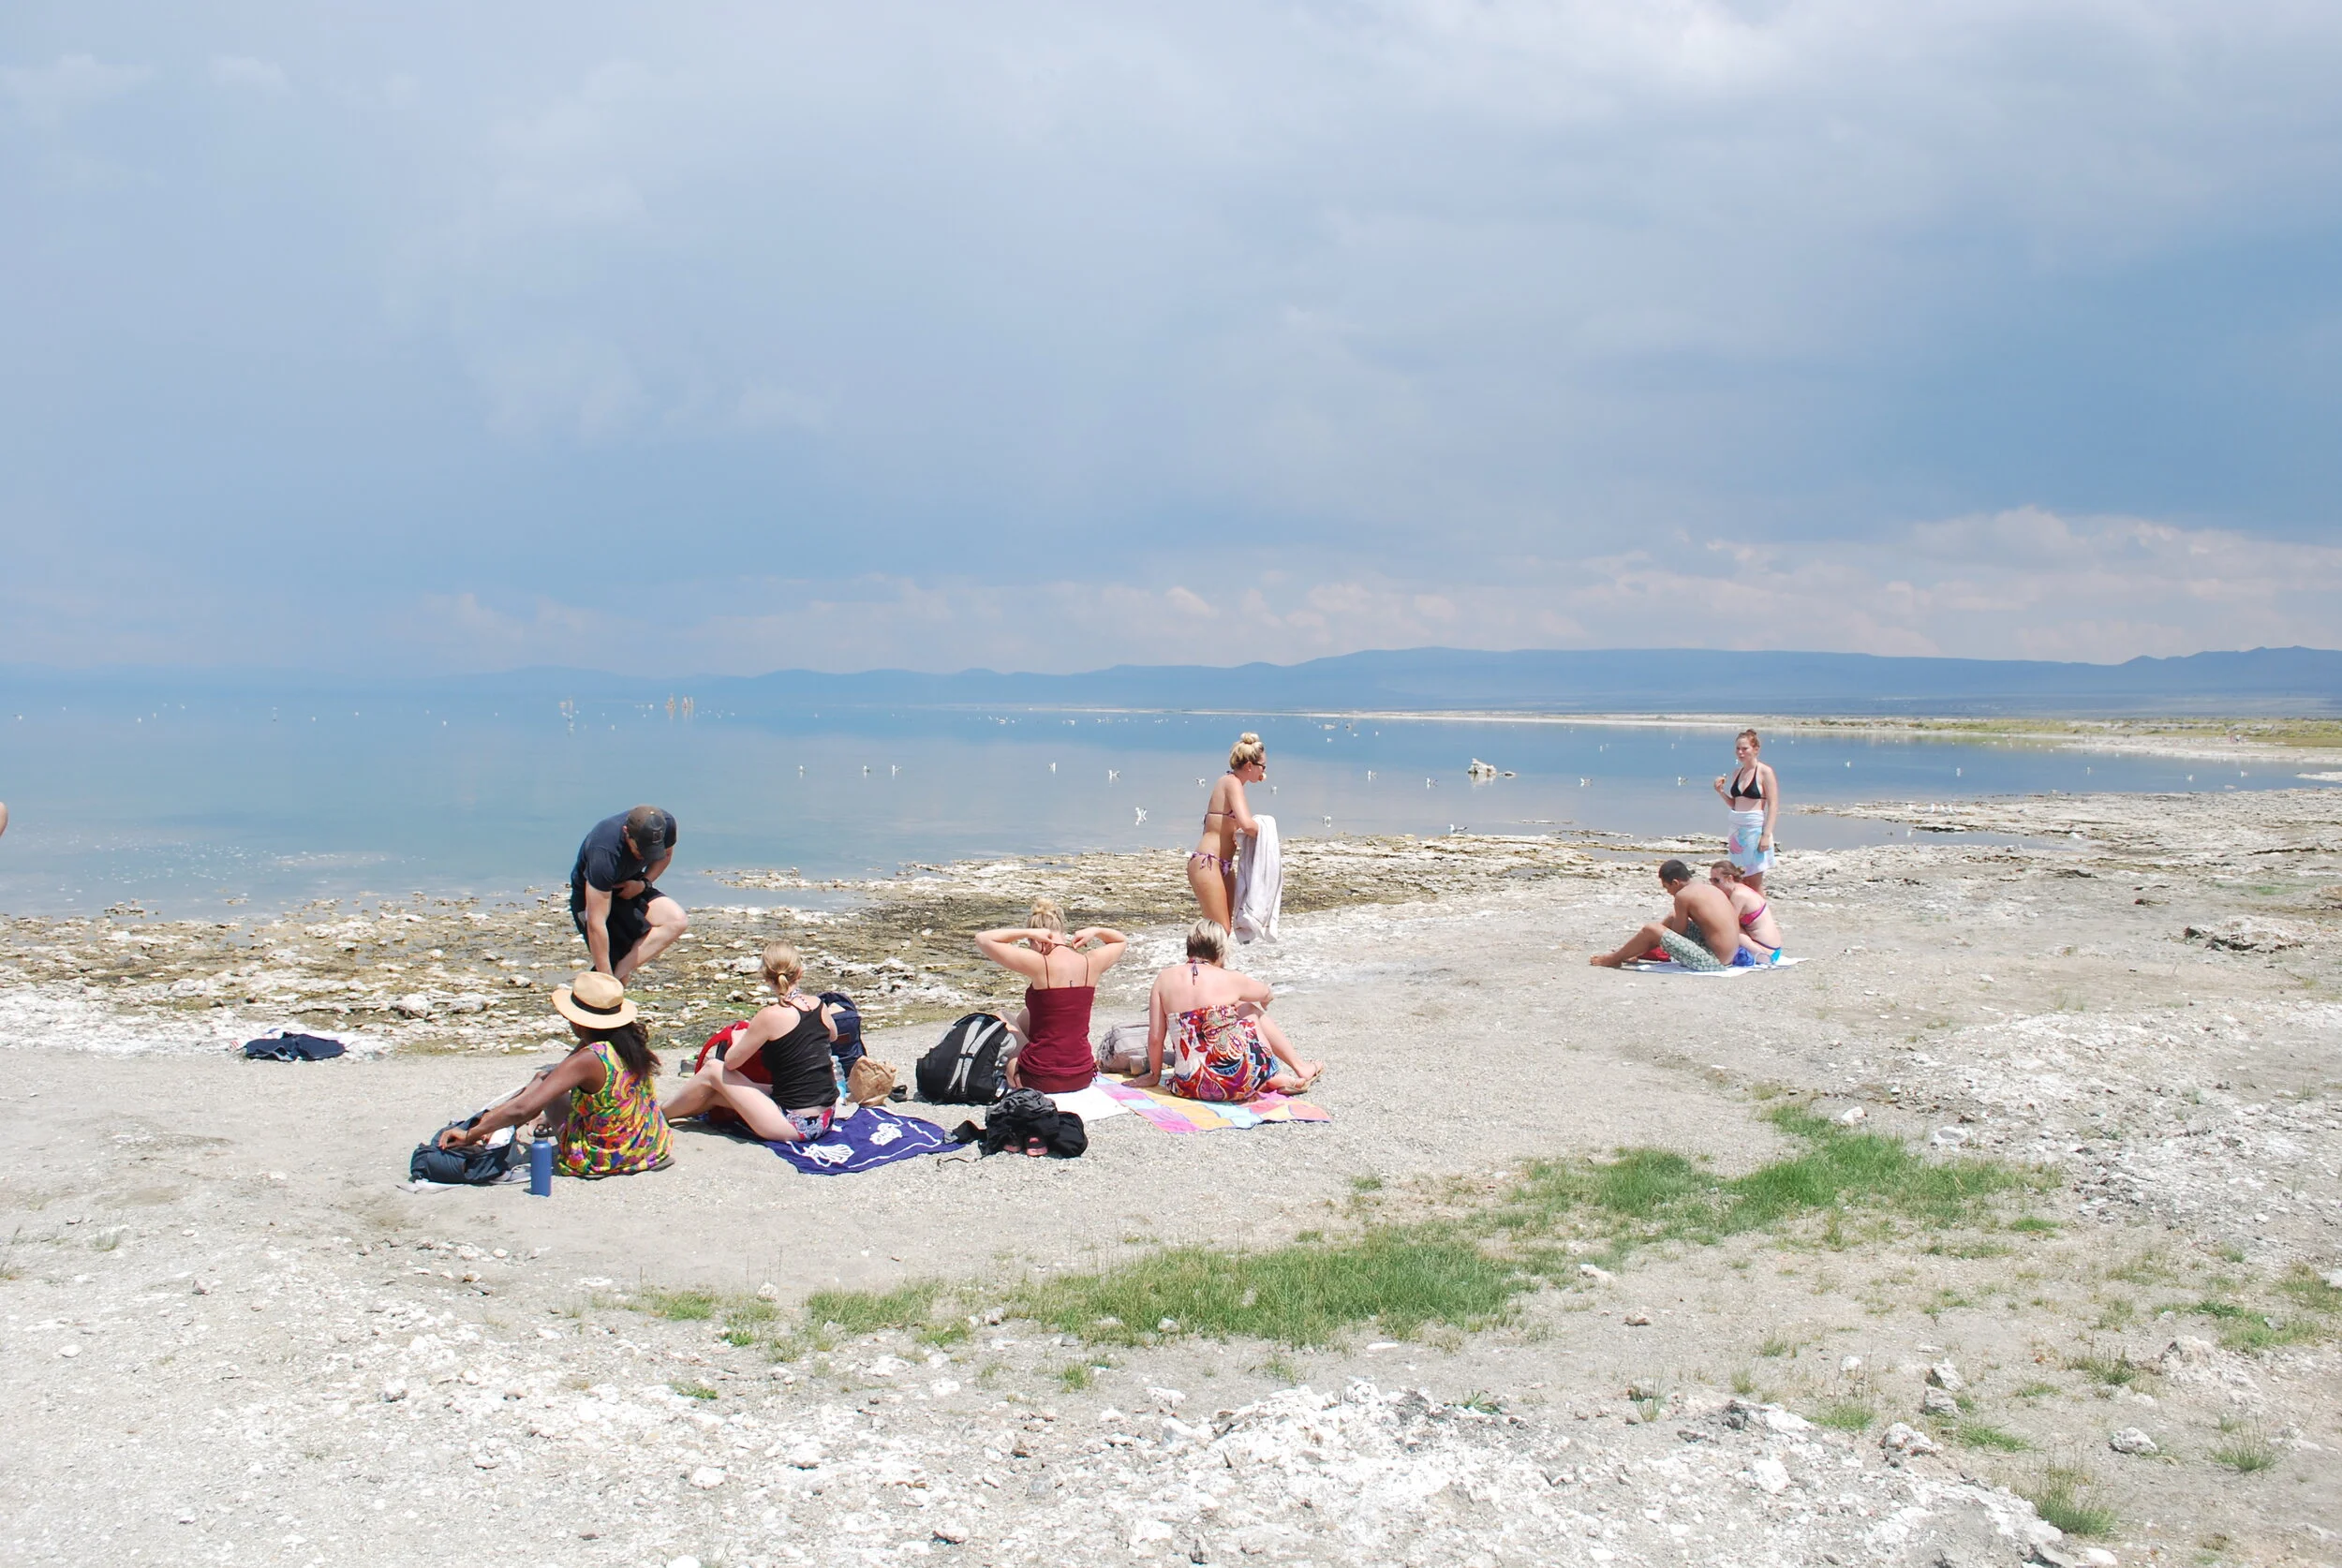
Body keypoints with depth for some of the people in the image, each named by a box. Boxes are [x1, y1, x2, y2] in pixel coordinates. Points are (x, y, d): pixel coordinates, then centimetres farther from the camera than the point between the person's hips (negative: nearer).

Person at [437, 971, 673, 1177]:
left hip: (601, 1161, -6)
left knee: (544, 1078, 12)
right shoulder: (631, 1043, -5)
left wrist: (471, 1134, -20)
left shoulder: (587, 1060, -25)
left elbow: (523, 1108, -27)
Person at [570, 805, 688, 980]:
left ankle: (618, 973, -21)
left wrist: (644, 883, -15)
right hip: (590, 894, -5)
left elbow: (665, 855, 5)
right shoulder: (604, 853, -39)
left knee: (677, 922, -21)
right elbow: (596, 924, -38)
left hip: (631, 885, 5)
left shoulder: (666, 824, -23)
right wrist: (607, 980, -37)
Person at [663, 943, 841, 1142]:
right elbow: (833, 1036, 26)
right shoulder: (819, 1006, 1)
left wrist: (738, 1038, 15)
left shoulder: (771, 1016, -16)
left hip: (794, 1124, -7)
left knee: (714, 1070, 10)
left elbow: (731, 1061, -5)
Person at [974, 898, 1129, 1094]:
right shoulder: (1091, 963, -3)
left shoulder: (1040, 964, -18)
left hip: (1041, 1080, -5)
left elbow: (982, 939, -13)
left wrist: (1027, 932, -13)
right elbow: (1121, 940, 20)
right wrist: (1094, 932, 4)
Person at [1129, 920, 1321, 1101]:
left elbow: (1155, 1038, 2)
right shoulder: (1229, 979, -2)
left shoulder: (1165, 978, 2)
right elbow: (1266, 995, 20)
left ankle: (1275, 1078, 25)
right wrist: (1266, 998, 45)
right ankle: (1299, 1067, 35)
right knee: (1249, 1009, 29)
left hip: (1191, 1086, 3)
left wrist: (1154, 1075, 19)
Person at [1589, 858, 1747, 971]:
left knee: (1652, 930, -6)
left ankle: (1614, 959, 16)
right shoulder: (1707, 889, 11)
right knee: (1672, 919, 25)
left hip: (1711, 961, -9)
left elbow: (1677, 933, -4)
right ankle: (1631, 953, 39)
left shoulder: (1683, 895, -14)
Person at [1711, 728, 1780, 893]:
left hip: (1756, 828, -6)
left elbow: (1773, 805, -10)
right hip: (1738, 830, 6)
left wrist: (1766, 835, -18)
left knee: (1755, 882, -4)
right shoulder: (1737, 771, 13)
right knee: (1741, 881, 6)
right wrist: (1721, 792, 0)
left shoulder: (1764, 772, -7)